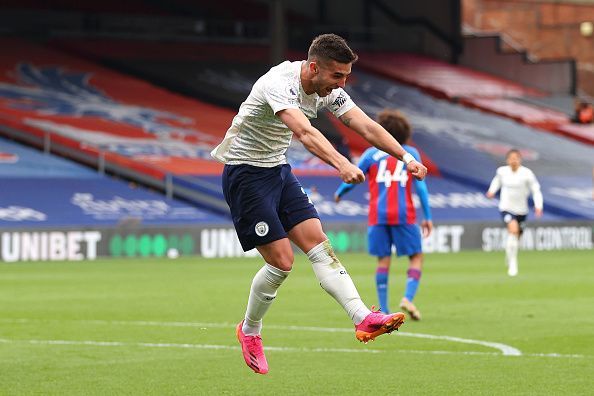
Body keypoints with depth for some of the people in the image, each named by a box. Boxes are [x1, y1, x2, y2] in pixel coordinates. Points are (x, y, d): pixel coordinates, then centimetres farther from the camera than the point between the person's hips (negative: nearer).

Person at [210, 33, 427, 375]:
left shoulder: (329, 89, -3)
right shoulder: (281, 84, -29)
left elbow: (367, 126, -7)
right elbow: (304, 132, -46)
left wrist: (406, 157, -21)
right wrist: (341, 164, -60)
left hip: (279, 170, 8)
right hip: (245, 173, -8)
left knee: (319, 245, -6)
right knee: (282, 261, -8)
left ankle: (364, 319, -15)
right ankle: (249, 332, 13)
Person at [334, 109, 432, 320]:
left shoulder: (372, 154, 8)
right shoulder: (411, 153, 9)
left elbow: (352, 179, 10)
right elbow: (421, 187, 4)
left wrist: (339, 194, 31)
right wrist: (427, 218, 6)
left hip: (378, 216, 1)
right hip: (404, 216, -1)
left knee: (383, 260, 7)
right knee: (416, 257, 7)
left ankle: (384, 310, 2)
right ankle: (408, 298, -14)